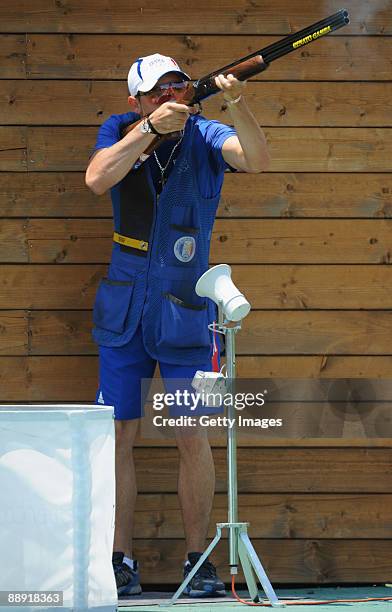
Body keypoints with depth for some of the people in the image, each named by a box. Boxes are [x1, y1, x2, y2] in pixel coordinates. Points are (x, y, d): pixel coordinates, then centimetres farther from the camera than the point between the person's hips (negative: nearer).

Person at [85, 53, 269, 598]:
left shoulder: (204, 136, -5)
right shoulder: (121, 131, 0)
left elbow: (257, 160, -24)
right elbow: (97, 178, -20)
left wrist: (237, 103, -39)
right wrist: (150, 127, -28)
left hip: (185, 310, -2)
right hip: (124, 310, 2)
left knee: (193, 437, -1)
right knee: (118, 434, 2)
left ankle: (198, 561, 9)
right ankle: (121, 564, 9)